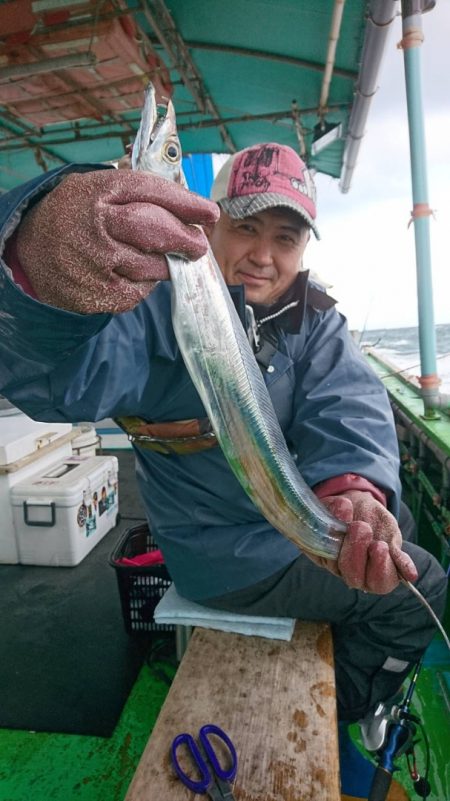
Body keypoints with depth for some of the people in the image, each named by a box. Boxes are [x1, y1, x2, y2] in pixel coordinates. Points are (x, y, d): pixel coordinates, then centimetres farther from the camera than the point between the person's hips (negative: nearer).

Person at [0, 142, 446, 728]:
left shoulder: (315, 318, -2)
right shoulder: (162, 305, -22)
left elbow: (347, 406, -19)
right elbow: (65, 372, -42)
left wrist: (353, 486, -41)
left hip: (290, 521, 7)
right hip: (230, 559, -7)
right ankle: (336, 713, 30)